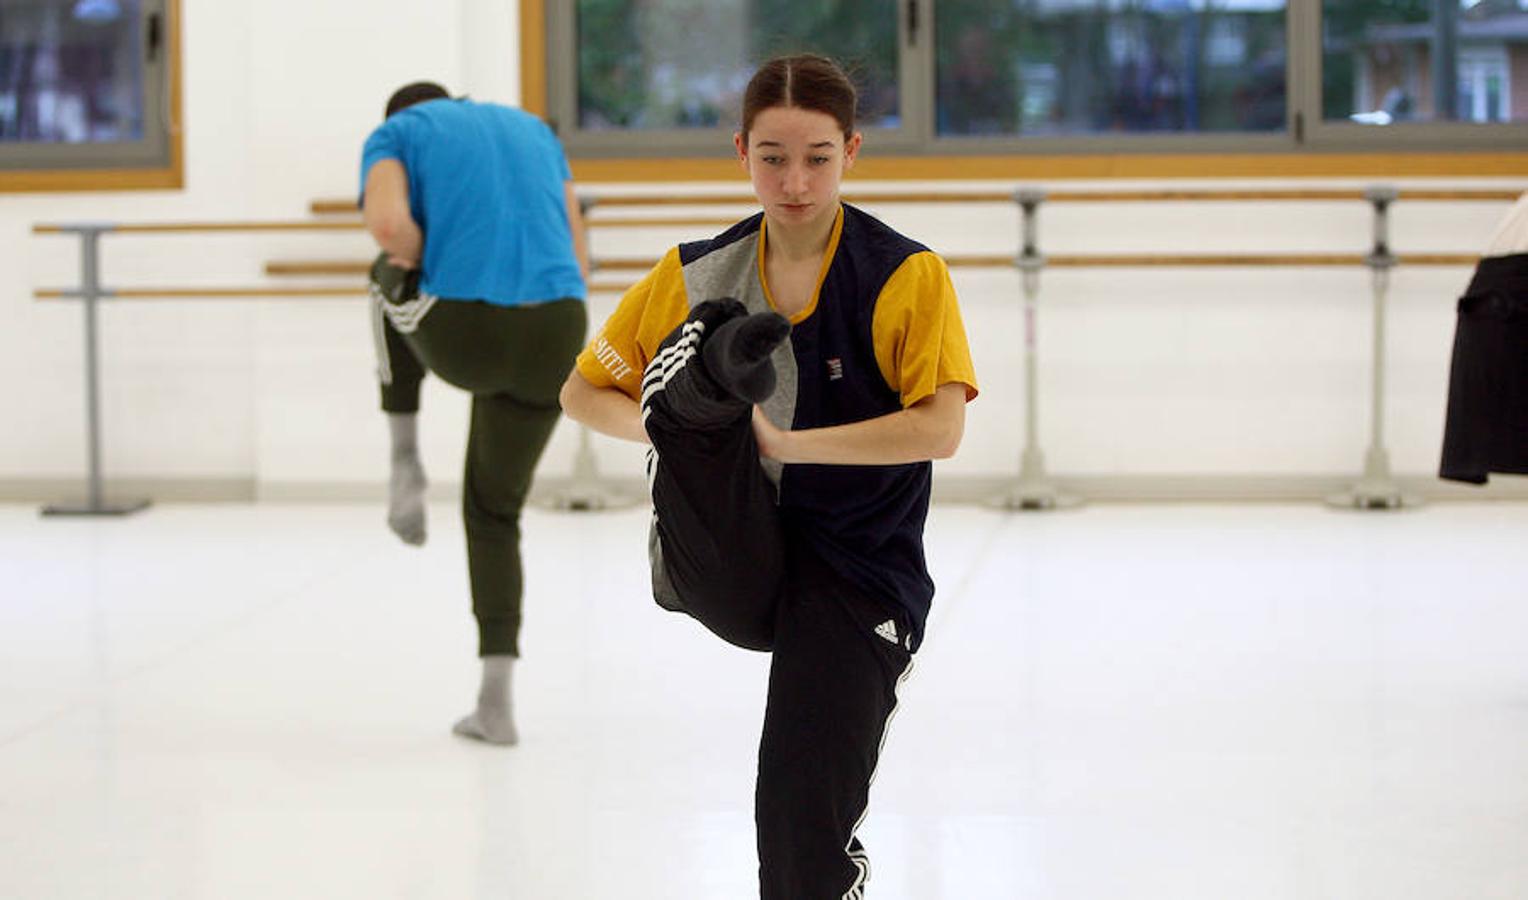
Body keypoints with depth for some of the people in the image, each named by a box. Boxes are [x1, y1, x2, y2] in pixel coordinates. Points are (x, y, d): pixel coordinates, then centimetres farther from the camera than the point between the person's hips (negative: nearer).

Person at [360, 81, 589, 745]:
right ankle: (496, 701, 14)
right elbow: (577, 262, 23)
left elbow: (388, 225, -10)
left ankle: (406, 463, 25)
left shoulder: (395, 134, 13)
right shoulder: (533, 129, 28)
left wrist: (424, 266, 10)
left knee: (393, 279, 34)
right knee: (495, 513, 22)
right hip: (553, 336, 4)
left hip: (461, 337, -4)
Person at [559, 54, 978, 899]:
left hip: (857, 572, -2)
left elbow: (940, 428, -18)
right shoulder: (696, 274, 3)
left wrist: (780, 441, -21)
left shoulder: (907, 276, -6)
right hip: (731, 571, 2)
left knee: (805, 813, -16)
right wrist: (685, 431, -12)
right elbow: (583, 391, 8)